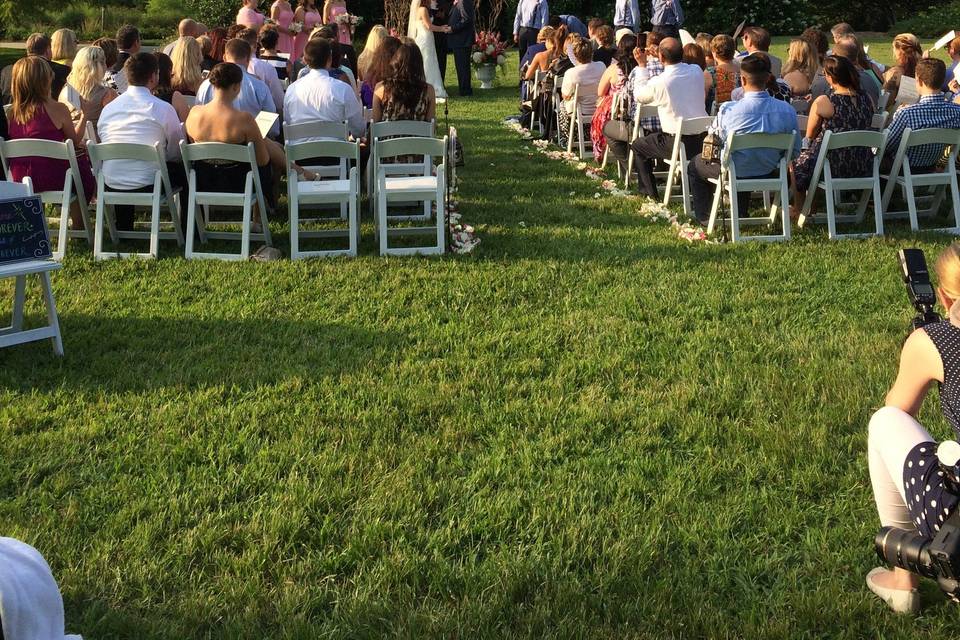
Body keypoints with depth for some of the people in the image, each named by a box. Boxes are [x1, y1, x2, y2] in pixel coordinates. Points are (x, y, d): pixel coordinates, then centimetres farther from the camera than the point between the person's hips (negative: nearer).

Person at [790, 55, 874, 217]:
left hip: (833, 167, -6)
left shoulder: (822, 102, -16)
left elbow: (810, 136, -3)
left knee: (797, 161, 24)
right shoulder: (867, 99, -1)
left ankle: (798, 211, 36)